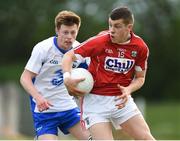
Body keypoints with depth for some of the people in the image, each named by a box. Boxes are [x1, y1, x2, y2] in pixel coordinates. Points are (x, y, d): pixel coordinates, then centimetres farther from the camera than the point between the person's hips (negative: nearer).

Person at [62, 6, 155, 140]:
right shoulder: (99, 42, -13)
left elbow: (140, 77, 8)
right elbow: (69, 56, -5)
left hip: (122, 100, 3)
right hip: (95, 101, -3)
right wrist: (67, 78, -24)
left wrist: (128, 90, -13)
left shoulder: (141, 47, -4)